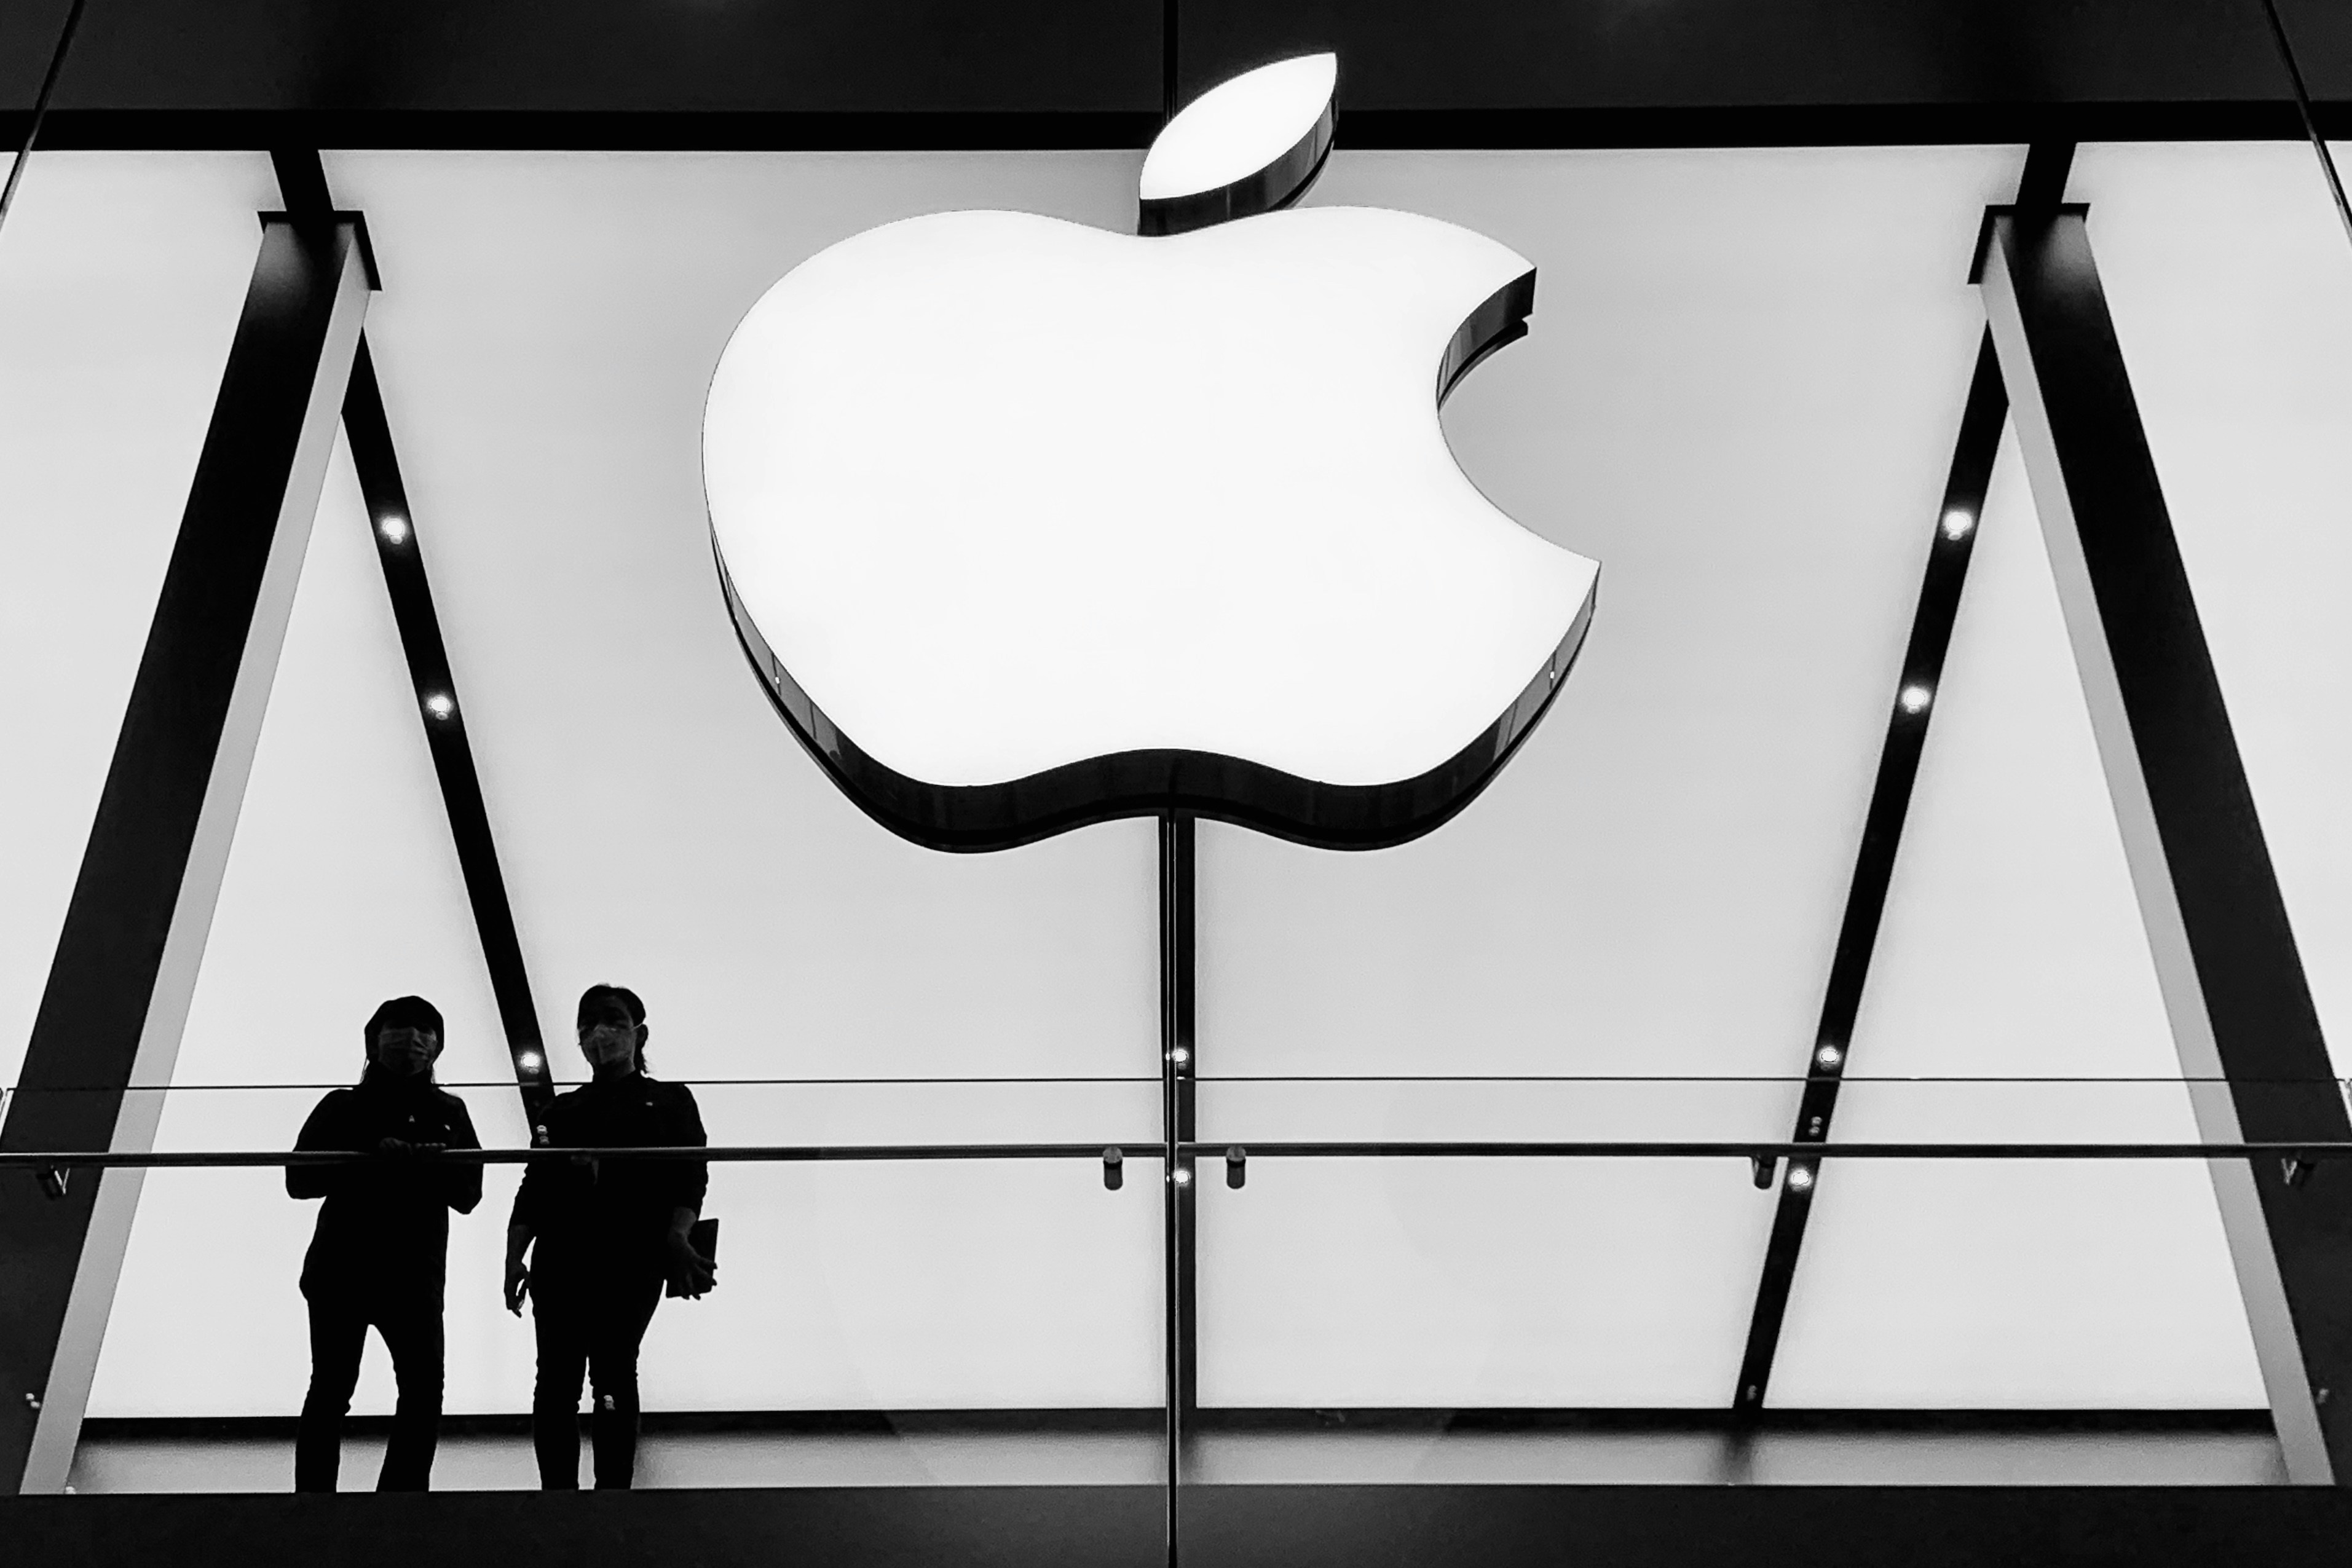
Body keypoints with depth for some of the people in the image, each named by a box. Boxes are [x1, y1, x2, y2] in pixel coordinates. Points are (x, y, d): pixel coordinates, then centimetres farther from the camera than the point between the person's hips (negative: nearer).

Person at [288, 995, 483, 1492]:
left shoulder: (448, 1113, 14)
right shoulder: (342, 1107, 9)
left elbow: (468, 1194, 5)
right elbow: (299, 1178, -4)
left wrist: (419, 1162, -14)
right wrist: (372, 1161, -17)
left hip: (415, 1271, 1)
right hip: (340, 1267, -1)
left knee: (424, 1385, -11)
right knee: (330, 1389, -3)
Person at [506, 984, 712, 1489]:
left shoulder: (669, 1101, 14)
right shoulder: (564, 1111, 21)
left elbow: (691, 1177, 2)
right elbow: (533, 1189, 14)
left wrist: (677, 1238, -15)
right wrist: (514, 1258, 1)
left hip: (632, 1258, -3)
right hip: (561, 1257, 3)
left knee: (613, 1370, -12)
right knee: (557, 1378, -5)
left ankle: (614, 1493, -13)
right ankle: (558, 1495, -4)